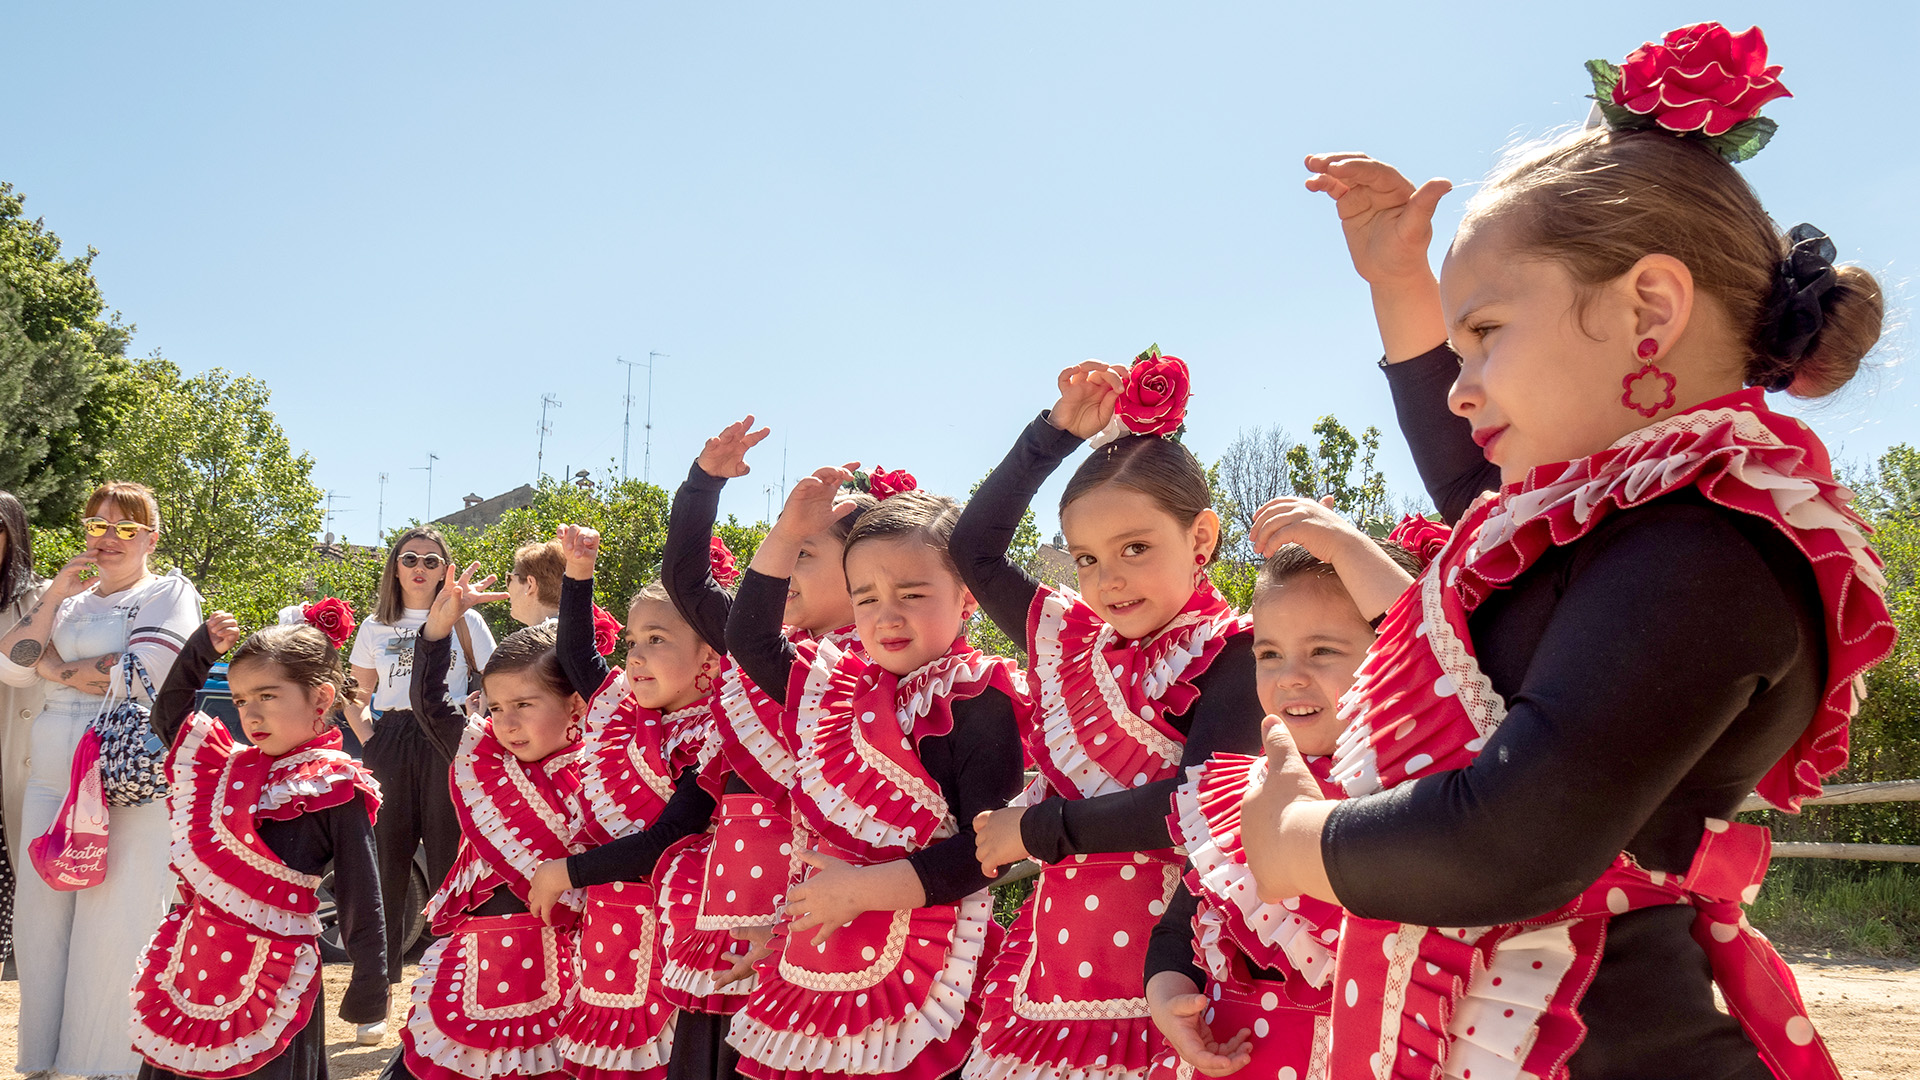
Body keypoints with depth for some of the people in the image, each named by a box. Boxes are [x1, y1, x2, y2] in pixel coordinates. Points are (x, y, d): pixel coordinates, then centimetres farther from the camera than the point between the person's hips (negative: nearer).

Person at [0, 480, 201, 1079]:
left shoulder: (169, 593, 2)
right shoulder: (72, 594, 21)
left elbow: (142, 671, -12)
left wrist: (54, 669, 0)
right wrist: (56, 594, -3)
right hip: (52, 774, 6)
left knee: (114, 922, -6)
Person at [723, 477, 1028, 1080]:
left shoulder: (976, 699, -10)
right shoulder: (839, 686, 11)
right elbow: (749, 641, 22)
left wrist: (864, 887, -17)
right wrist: (786, 535, 13)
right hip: (812, 962, 6)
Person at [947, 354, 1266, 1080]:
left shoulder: (1230, 653, -6)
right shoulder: (1072, 643, 11)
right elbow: (974, 550, 19)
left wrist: (1039, 828, -10)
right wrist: (1055, 432, 13)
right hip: (1054, 964, 5)